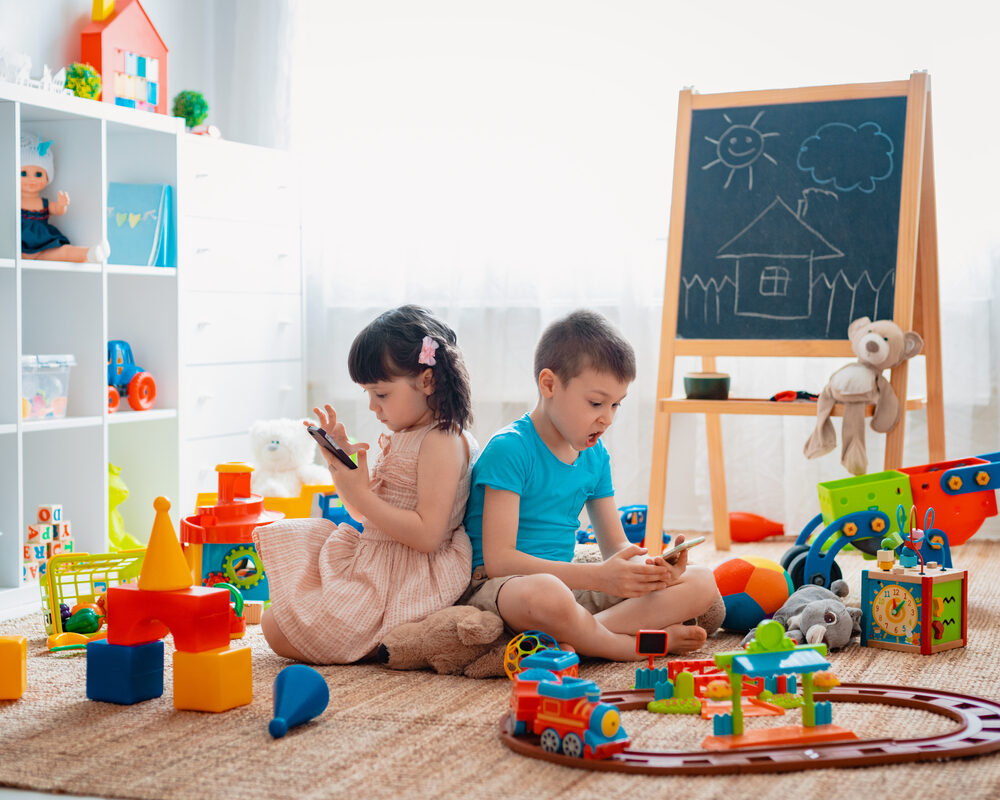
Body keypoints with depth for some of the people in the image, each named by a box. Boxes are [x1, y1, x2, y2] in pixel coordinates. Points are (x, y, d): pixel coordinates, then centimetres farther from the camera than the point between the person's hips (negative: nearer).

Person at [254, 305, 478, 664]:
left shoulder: (442, 442, -19)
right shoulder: (398, 437, 11)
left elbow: (428, 535, -25)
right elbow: (362, 513, 19)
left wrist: (360, 493, -24)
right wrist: (340, 456, 4)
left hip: (405, 577, -10)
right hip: (370, 553, 11)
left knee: (279, 632, -11)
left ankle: (382, 644, -1)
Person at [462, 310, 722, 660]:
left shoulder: (594, 455, 11)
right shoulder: (509, 449, -13)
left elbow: (615, 546, 16)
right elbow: (498, 559, -21)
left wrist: (650, 567, -10)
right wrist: (599, 577, -26)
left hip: (566, 582, 8)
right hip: (495, 587, -8)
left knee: (701, 584, -5)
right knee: (545, 593, -46)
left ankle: (565, 641, -24)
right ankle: (630, 645, -15)